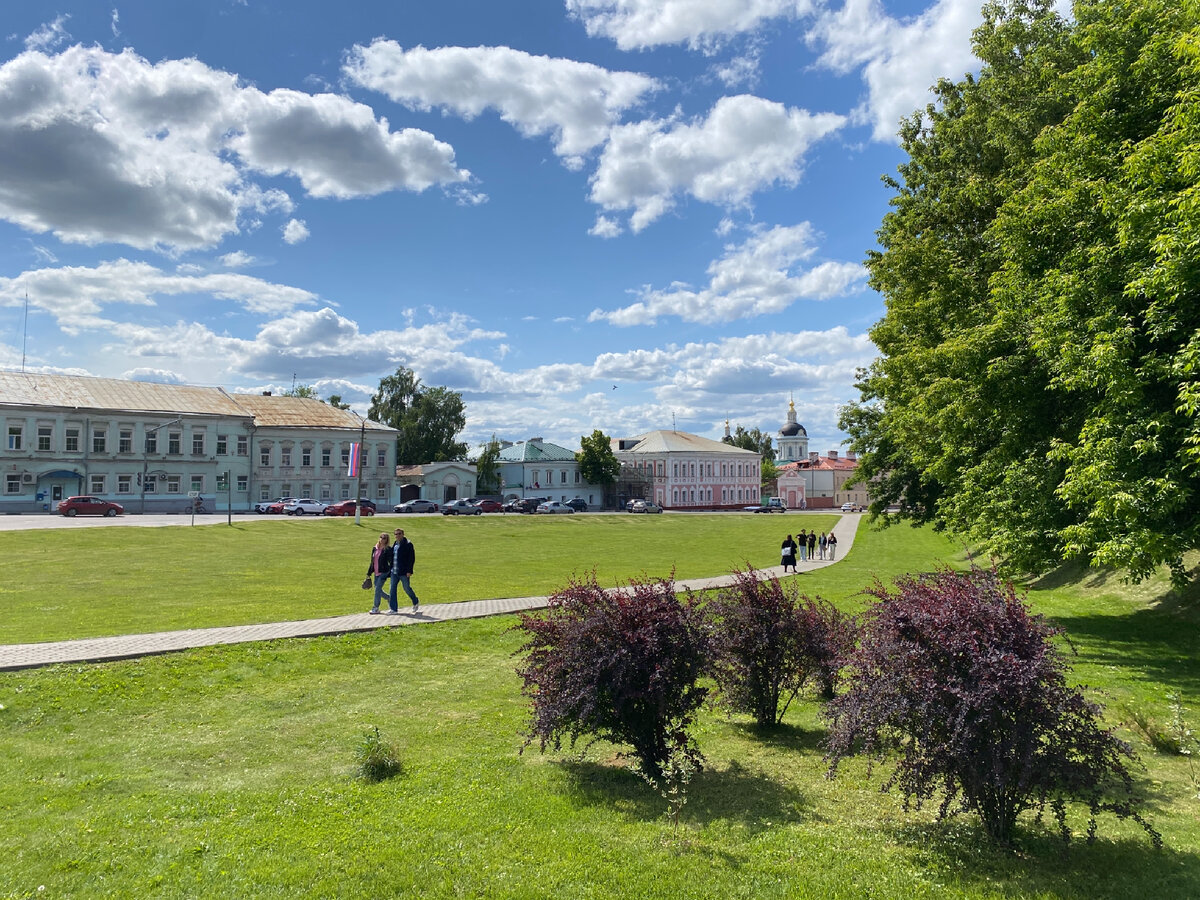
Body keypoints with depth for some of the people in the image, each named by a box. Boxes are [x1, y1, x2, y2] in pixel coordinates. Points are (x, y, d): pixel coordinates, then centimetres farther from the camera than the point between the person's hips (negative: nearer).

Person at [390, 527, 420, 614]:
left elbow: (412, 558, -12)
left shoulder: (408, 544, -8)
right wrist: (391, 568, 13)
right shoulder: (394, 545, 13)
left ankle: (416, 603, 27)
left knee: (406, 588, 3)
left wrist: (409, 571, -17)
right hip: (394, 571, 6)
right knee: (392, 589, 2)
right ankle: (393, 609, 7)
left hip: (404, 572, -6)